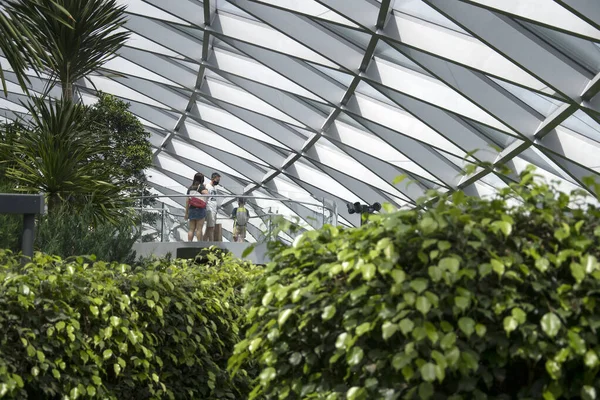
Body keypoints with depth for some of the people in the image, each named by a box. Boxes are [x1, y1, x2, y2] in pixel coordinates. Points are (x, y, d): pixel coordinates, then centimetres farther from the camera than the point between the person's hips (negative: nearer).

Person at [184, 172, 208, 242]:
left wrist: (186, 213, 15)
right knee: (199, 229, -4)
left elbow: (187, 201, 11)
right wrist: (205, 188, -4)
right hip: (200, 210, -5)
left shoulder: (190, 188, 12)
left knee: (191, 229, 6)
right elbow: (206, 193, -25)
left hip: (191, 210, 5)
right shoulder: (201, 187, -5)